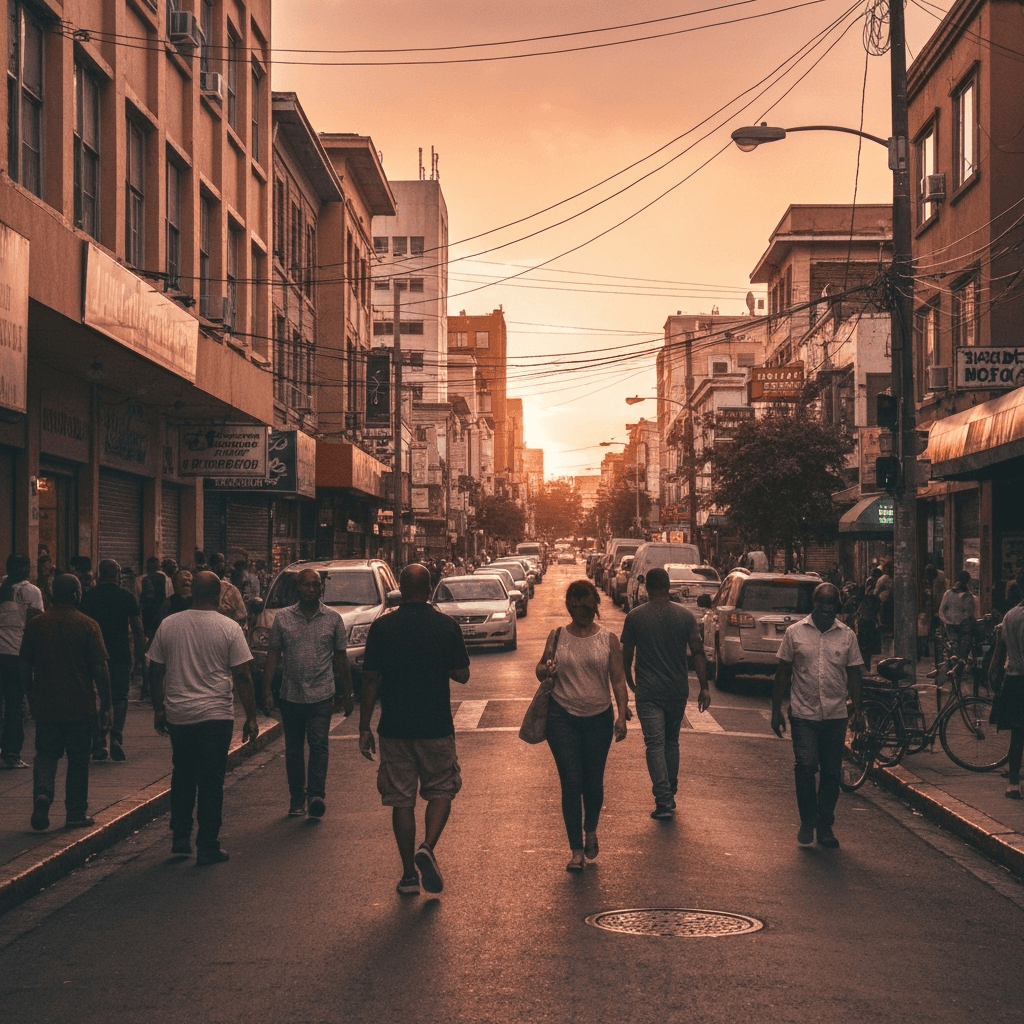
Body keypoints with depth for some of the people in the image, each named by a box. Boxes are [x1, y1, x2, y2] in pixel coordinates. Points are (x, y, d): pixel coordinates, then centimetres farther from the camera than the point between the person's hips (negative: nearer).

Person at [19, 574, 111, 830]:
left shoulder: (35, 624, 2)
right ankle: (76, 813, 13)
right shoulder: (87, 626, -8)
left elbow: (25, 666, 6)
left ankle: (43, 792, -14)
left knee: (45, 754, 12)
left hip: (45, 705, 2)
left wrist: (31, 696, 18)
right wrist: (105, 705, -2)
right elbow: (100, 669, -9)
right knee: (78, 760, 8)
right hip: (80, 705, -2)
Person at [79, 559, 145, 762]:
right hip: (121, 656, -1)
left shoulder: (88, 596, 3)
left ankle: (99, 747, 6)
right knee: (120, 698, 8)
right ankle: (116, 737, -12)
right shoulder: (127, 596, -1)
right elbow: (138, 630, -3)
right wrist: (140, 658, 3)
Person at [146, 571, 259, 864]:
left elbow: (155, 672, 7)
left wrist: (158, 709, 18)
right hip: (216, 715, -3)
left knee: (182, 777, 20)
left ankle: (180, 838, 21)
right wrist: (251, 717, -1)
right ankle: (207, 848, 5)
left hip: (178, 715, 3)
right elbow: (242, 676, -7)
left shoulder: (168, 625, 2)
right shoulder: (230, 629, -7)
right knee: (211, 783, 3)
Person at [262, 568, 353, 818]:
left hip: (321, 694, -2)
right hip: (290, 694, 2)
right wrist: (266, 689, -1)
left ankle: (316, 796, -15)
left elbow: (341, 657, 9)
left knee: (318, 744, -13)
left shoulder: (333, 619, 4)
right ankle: (297, 799, 16)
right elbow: (273, 655, 6)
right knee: (293, 749, 7)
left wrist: (347, 694, 9)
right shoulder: (283, 618, 5)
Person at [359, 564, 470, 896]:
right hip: (436, 727, -1)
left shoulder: (382, 627, -4)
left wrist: (364, 728, 3)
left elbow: (370, 681, -3)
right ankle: (428, 848, -8)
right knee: (441, 790, 15)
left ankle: (409, 874, 12)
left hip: (395, 728, 1)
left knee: (401, 799, 9)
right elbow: (462, 675, -1)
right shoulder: (447, 626, -5)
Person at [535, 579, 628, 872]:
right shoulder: (557, 636, 2)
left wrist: (622, 715, -8)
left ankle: (591, 830, 38)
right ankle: (576, 850, 7)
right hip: (562, 718, 0)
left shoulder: (608, 639, 0)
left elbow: (618, 681, 2)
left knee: (594, 783, 8)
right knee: (571, 784, -3)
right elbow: (541, 671, 11)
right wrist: (545, 669, -13)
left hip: (598, 718, 0)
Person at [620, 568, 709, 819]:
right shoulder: (685, 616, -1)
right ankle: (670, 795, 25)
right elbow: (697, 652, -5)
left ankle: (663, 802, -10)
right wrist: (704, 687, -3)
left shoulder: (635, 616, -5)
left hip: (648, 692, -2)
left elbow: (627, 654, 1)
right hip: (678, 690, 3)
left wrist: (629, 682, 18)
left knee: (655, 744, -1)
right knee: (671, 741, 18)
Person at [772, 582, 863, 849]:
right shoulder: (795, 632, 2)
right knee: (805, 767, -12)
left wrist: (858, 711, 4)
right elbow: (782, 674, 5)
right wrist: (776, 711, 2)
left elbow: (854, 676, 10)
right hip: (804, 714, -2)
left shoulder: (847, 635, 5)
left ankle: (825, 827, 19)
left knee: (831, 773, 5)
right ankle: (807, 822, 6)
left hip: (836, 716, 2)